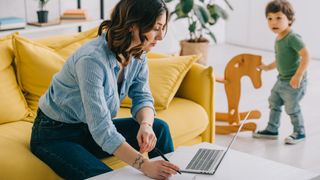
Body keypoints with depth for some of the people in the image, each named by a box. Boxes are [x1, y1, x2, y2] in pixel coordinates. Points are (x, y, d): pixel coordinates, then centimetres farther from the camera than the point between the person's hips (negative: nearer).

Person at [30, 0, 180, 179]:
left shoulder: (138, 53, -9)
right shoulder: (92, 59, -33)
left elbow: (143, 97, -2)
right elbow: (100, 128, -37)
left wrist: (145, 125, -26)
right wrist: (143, 164, -45)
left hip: (92, 128, 7)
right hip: (55, 135, -7)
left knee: (159, 128, -9)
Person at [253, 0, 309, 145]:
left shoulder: (292, 38, -22)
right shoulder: (279, 38, 6)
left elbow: (305, 56, -28)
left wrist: (298, 75, -32)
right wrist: (270, 67, 26)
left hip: (294, 81, -9)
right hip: (282, 79, 10)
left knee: (291, 108, 1)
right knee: (274, 102, 18)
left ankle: (299, 133, 21)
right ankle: (272, 130, 32)